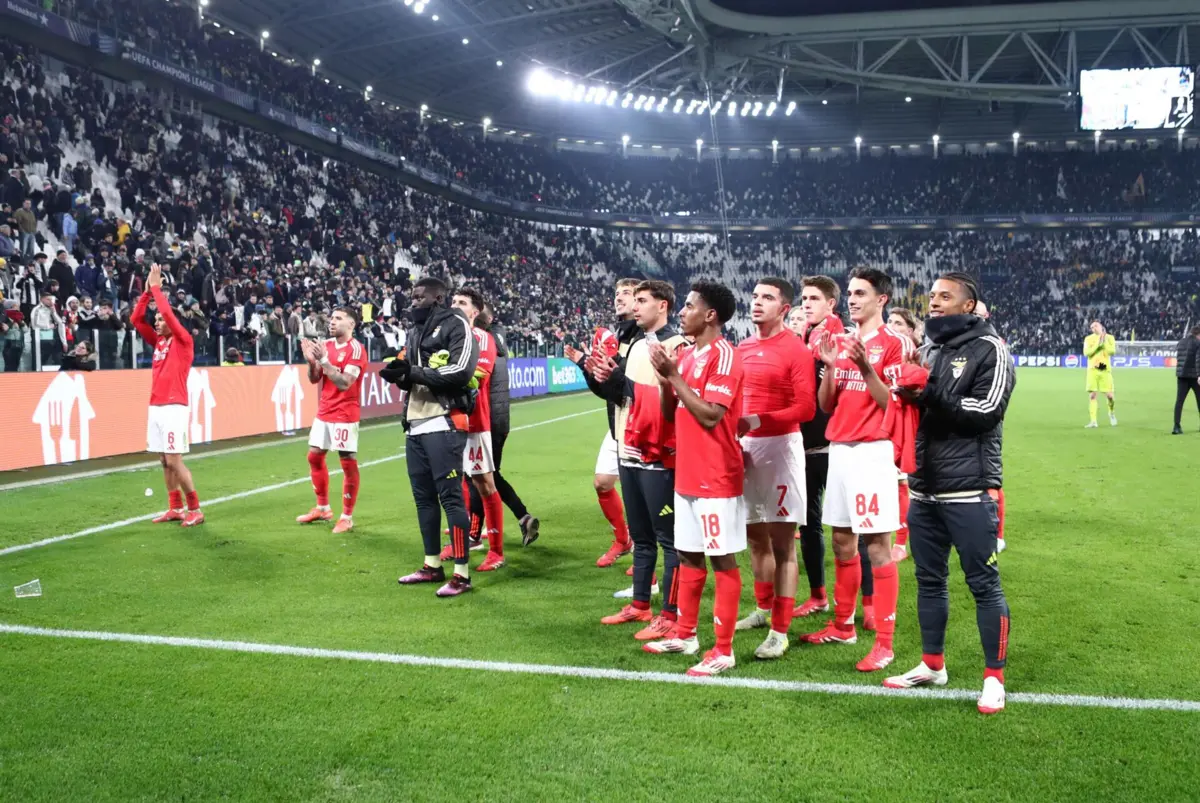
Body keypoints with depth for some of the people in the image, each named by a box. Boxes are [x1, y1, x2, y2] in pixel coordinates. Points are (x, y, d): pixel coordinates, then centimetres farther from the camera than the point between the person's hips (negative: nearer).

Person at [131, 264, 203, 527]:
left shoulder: (183, 341, -4)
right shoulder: (158, 342, 15)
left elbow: (168, 312, -15)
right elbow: (136, 319, 13)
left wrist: (157, 287, -7)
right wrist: (147, 290, 7)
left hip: (173, 408, -8)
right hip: (155, 407, 8)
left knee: (174, 461, -10)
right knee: (164, 461, 8)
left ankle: (195, 510, -3)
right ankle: (175, 508, 15)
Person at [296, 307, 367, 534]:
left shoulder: (356, 350, -14)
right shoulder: (325, 345, 9)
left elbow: (344, 383, -22)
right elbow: (314, 379, 11)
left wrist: (323, 359, -24)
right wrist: (311, 361, -7)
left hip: (345, 415, -8)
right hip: (323, 412, 8)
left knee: (348, 462, -4)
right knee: (314, 456, 14)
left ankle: (347, 517, 4)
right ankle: (322, 508, 28)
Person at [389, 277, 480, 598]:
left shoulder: (456, 326, -6)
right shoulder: (415, 331, 20)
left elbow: (460, 372, -19)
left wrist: (411, 372, -15)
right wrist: (400, 374, 1)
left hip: (444, 424, -8)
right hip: (416, 425, 9)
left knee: (450, 495, -8)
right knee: (423, 496, 12)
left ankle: (461, 573, -4)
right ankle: (433, 565, 22)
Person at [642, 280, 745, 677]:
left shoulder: (724, 355, -14)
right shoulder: (686, 355, 12)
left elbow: (710, 416, -23)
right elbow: (670, 413, 16)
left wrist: (674, 374, -18)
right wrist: (664, 379, -2)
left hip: (716, 478, -9)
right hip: (687, 475, 9)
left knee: (723, 559, -1)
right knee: (688, 555, 16)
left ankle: (723, 650, 5)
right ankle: (684, 634, 29)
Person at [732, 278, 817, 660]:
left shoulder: (795, 349, -10)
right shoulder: (743, 348, 12)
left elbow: (806, 407, -16)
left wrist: (760, 421, -25)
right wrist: (735, 429, 1)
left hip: (781, 446, -7)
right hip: (746, 445, 7)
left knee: (781, 541, -4)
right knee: (755, 535, 17)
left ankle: (780, 632, 0)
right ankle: (764, 609, 35)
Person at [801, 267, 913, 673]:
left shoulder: (893, 344, -5)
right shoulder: (841, 343, 14)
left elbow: (894, 403, -13)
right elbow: (825, 404, 12)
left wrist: (866, 368, -23)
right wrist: (830, 366, -4)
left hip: (872, 451, -7)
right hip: (839, 449, 7)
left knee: (877, 544, -6)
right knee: (841, 540, 14)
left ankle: (884, 642, -2)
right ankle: (843, 625, 27)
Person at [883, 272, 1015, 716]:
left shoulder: (989, 349, -4)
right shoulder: (931, 350, 16)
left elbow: (985, 412, -15)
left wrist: (930, 396, -15)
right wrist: (909, 392, -1)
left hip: (968, 491, -7)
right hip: (925, 489, 7)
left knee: (983, 583, -1)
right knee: (929, 579, 14)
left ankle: (994, 677, 8)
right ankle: (932, 664, 27)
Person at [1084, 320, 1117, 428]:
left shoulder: (1110, 338, 6)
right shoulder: (1088, 339, 6)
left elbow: (1112, 351, -8)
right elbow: (1086, 353, -8)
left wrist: (1105, 341, -13)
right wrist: (1097, 344, -13)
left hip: (1105, 369, 0)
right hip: (1092, 369, 0)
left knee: (1109, 395, -2)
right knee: (1092, 395, -7)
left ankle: (1112, 413, 28)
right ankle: (1093, 421, -7)